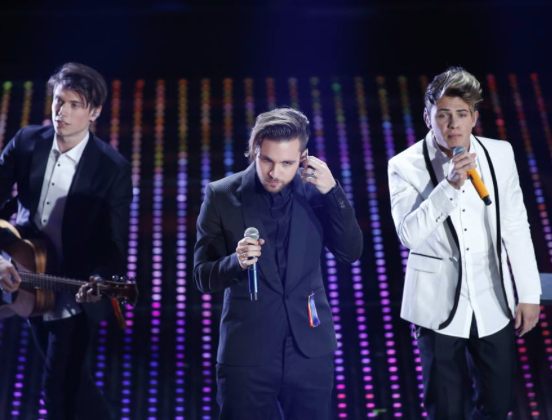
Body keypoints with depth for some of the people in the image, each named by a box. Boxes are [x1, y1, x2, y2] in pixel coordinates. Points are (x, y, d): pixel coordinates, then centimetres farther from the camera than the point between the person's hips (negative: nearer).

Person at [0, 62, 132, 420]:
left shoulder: (114, 168, -17)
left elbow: (115, 243, -16)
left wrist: (100, 281, -35)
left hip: (76, 295, -5)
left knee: (58, 388, -1)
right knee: (68, 374, 21)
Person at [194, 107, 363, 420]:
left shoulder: (315, 191, 0)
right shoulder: (222, 195, -5)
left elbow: (351, 253, -4)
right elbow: (203, 277, -4)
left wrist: (332, 191, -14)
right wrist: (237, 262, -25)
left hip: (310, 351, 2)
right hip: (247, 354, -1)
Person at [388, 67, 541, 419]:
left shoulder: (500, 154, -1)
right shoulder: (406, 166, -11)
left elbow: (515, 227, 4)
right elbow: (409, 235, -23)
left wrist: (529, 294, 6)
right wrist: (451, 185, -31)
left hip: (493, 301, 3)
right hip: (440, 304, -3)